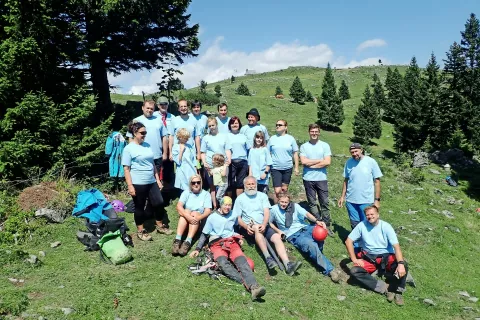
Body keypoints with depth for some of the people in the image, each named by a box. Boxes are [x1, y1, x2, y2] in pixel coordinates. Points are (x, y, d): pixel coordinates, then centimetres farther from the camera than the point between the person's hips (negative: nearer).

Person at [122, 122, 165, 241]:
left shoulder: (147, 145, 9)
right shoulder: (129, 149, -8)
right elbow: (126, 169, -10)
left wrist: (158, 179, 14)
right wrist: (130, 186, -15)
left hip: (151, 182, 6)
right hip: (138, 184, -6)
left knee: (159, 203, 9)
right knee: (139, 207, 7)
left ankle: (160, 226, 29)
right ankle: (140, 231, 23)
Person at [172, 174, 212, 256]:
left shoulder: (206, 194, -1)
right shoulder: (186, 193, 1)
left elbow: (208, 211, -13)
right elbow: (179, 206, -14)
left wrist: (198, 218, -33)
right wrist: (188, 216, -33)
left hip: (200, 222, -1)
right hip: (186, 220, 1)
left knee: (195, 213, -30)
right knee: (186, 211, -28)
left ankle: (188, 242, -47)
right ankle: (177, 240, -42)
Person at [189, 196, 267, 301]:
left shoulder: (233, 216, 18)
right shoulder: (212, 217, 11)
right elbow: (204, 234, 14)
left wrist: (239, 238, 16)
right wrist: (197, 249, 4)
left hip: (232, 242, 2)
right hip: (217, 244, -2)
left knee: (242, 262, -30)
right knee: (223, 263, -36)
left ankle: (254, 288, -54)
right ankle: (248, 284, -53)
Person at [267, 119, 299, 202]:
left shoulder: (290, 138, 0)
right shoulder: (272, 139, 2)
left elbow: (295, 153, 4)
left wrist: (296, 167, 2)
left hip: (287, 168, 1)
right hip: (275, 168, -1)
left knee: (285, 189, 14)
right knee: (277, 191, -8)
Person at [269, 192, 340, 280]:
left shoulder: (294, 206, 6)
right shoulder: (274, 210, 3)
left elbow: (306, 214, -8)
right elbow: (269, 223, 14)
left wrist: (317, 221, -25)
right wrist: (278, 230, -3)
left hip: (304, 228, 3)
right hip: (293, 235, -3)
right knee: (310, 245, -33)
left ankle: (316, 254, -11)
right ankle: (329, 270, -35)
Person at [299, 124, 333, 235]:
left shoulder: (325, 145, 2)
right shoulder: (304, 146, 3)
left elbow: (327, 162, -9)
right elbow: (303, 161, -10)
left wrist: (311, 164, -8)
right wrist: (319, 160, -8)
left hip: (321, 178, -1)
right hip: (308, 179, 1)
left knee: (324, 203, 3)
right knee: (312, 203, 7)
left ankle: (326, 225, 11)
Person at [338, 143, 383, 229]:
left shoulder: (371, 162, -7)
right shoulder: (349, 162, 2)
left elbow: (377, 181, -4)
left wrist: (377, 200, -6)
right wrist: (342, 196, 7)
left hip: (366, 201, -3)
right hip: (351, 200, 3)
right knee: (354, 224, 13)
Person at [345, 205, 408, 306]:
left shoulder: (386, 226, -10)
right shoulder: (362, 225, -5)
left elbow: (396, 246, -19)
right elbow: (348, 241, -1)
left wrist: (401, 263, -35)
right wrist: (354, 259, -9)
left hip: (386, 257, -2)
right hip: (369, 258, 2)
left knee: (403, 266, -31)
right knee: (354, 271, -25)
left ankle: (397, 291, -9)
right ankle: (385, 288, -22)